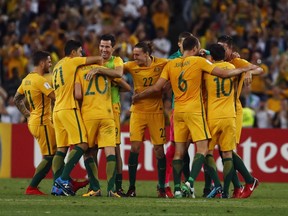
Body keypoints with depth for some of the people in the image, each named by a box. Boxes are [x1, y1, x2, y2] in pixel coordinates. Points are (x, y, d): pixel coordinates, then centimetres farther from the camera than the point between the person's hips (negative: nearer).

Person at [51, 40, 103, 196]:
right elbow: (98, 59, -3)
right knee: (82, 144, -11)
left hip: (57, 110, 9)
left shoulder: (57, 66, 22)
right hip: (69, 109, -9)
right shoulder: (72, 62, -2)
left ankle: (57, 186, -1)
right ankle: (63, 179, -19)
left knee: (61, 148, 5)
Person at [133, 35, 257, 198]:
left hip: (178, 111, 5)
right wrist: (245, 69, 9)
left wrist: (138, 96, 18)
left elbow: (156, 88, 3)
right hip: (195, 110, -5)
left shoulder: (171, 64, 7)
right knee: (202, 148, -5)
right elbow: (224, 74, -4)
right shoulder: (199, 61, -3)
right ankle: (190, 182, -22)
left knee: (179, 151, 8)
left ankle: (177, 188, 3)